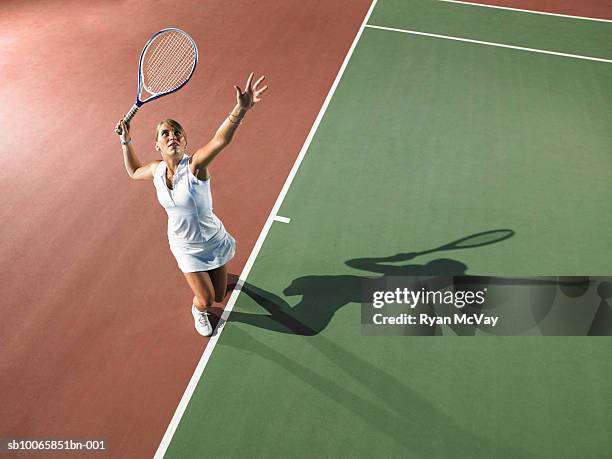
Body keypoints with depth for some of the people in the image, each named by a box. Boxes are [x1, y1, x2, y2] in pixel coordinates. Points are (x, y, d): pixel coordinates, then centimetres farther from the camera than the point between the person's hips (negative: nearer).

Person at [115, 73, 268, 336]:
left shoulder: (195, 165, -27)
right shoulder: (156, 170, -11)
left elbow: (221, 139, -49)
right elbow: (134, 171, 16)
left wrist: (240, 109, -67)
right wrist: (126, 141, 2)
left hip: (213, 241, -2)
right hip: (185, 248, 2)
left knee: (219, 297, 16)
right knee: (205, 300, 1)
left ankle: (212, 274, 54)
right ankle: (197, 312, 40)